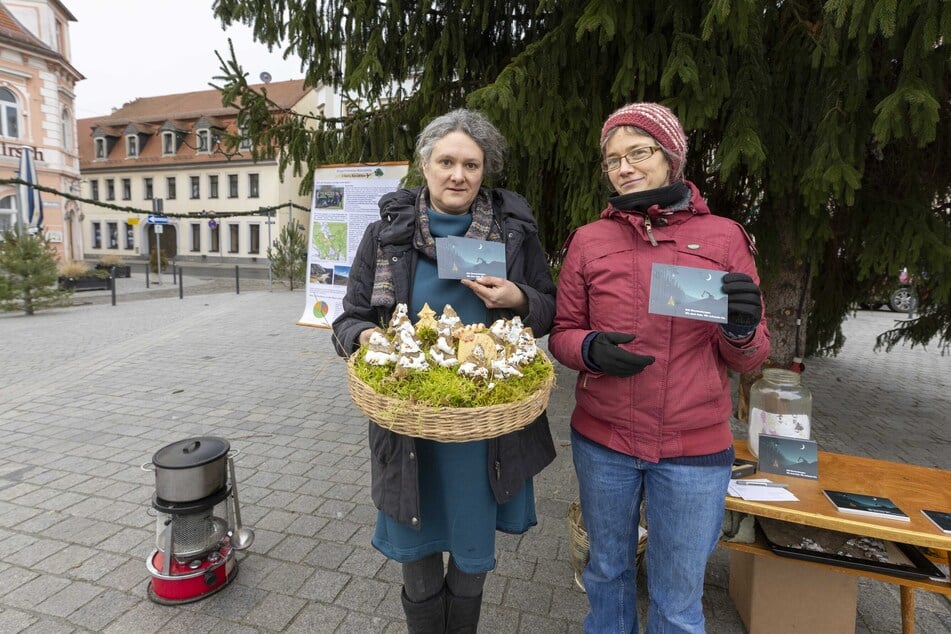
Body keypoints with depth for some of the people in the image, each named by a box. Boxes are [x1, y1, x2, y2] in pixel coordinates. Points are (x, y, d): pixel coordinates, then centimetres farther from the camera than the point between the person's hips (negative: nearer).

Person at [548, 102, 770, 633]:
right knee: (607, 573, 21)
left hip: (695, 450, 0)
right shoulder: (589, 240, -1)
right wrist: (591, 349, -18)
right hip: (602, 442, 1)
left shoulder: (724, 236, -2)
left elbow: (752, 358, 2)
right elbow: (562, 335, 3)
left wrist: (741, 330, -20)